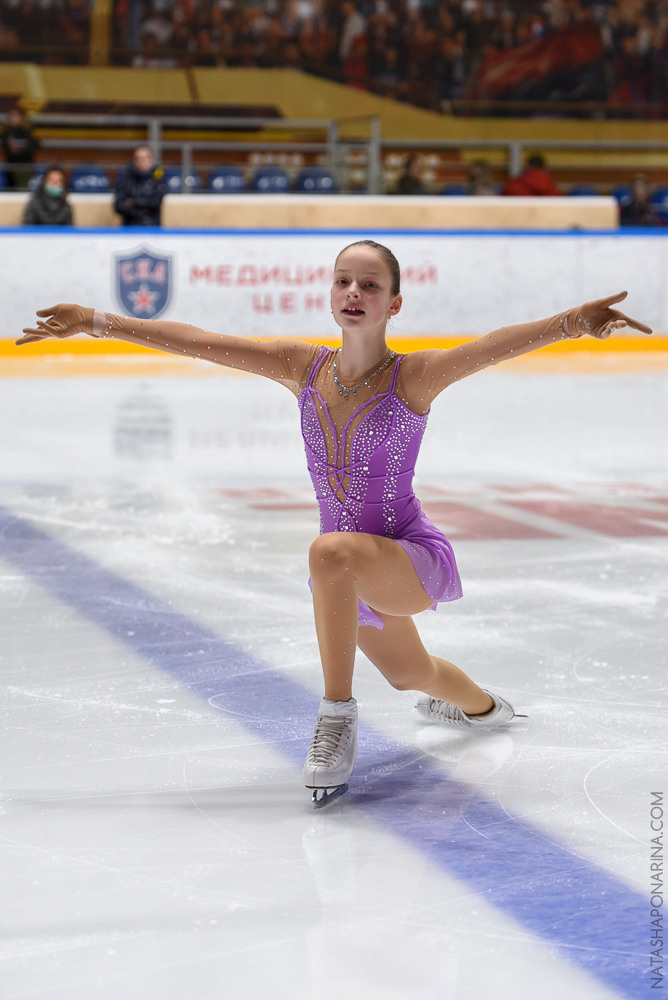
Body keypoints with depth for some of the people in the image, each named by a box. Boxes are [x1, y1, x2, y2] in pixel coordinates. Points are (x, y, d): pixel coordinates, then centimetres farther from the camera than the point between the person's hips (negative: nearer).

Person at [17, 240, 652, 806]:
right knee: (409, 675, 33)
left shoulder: (414, 376, -19)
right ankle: (481, 707, 69)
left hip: (414, 559, -7)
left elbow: (498, 346, -36)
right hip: (357, 573, 7)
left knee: (331, 552, -40)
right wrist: (95, 322, -8)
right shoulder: (303, 368, -5)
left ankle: (338, 716, -27)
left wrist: (571, 322, -53)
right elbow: (194, 341, -5)